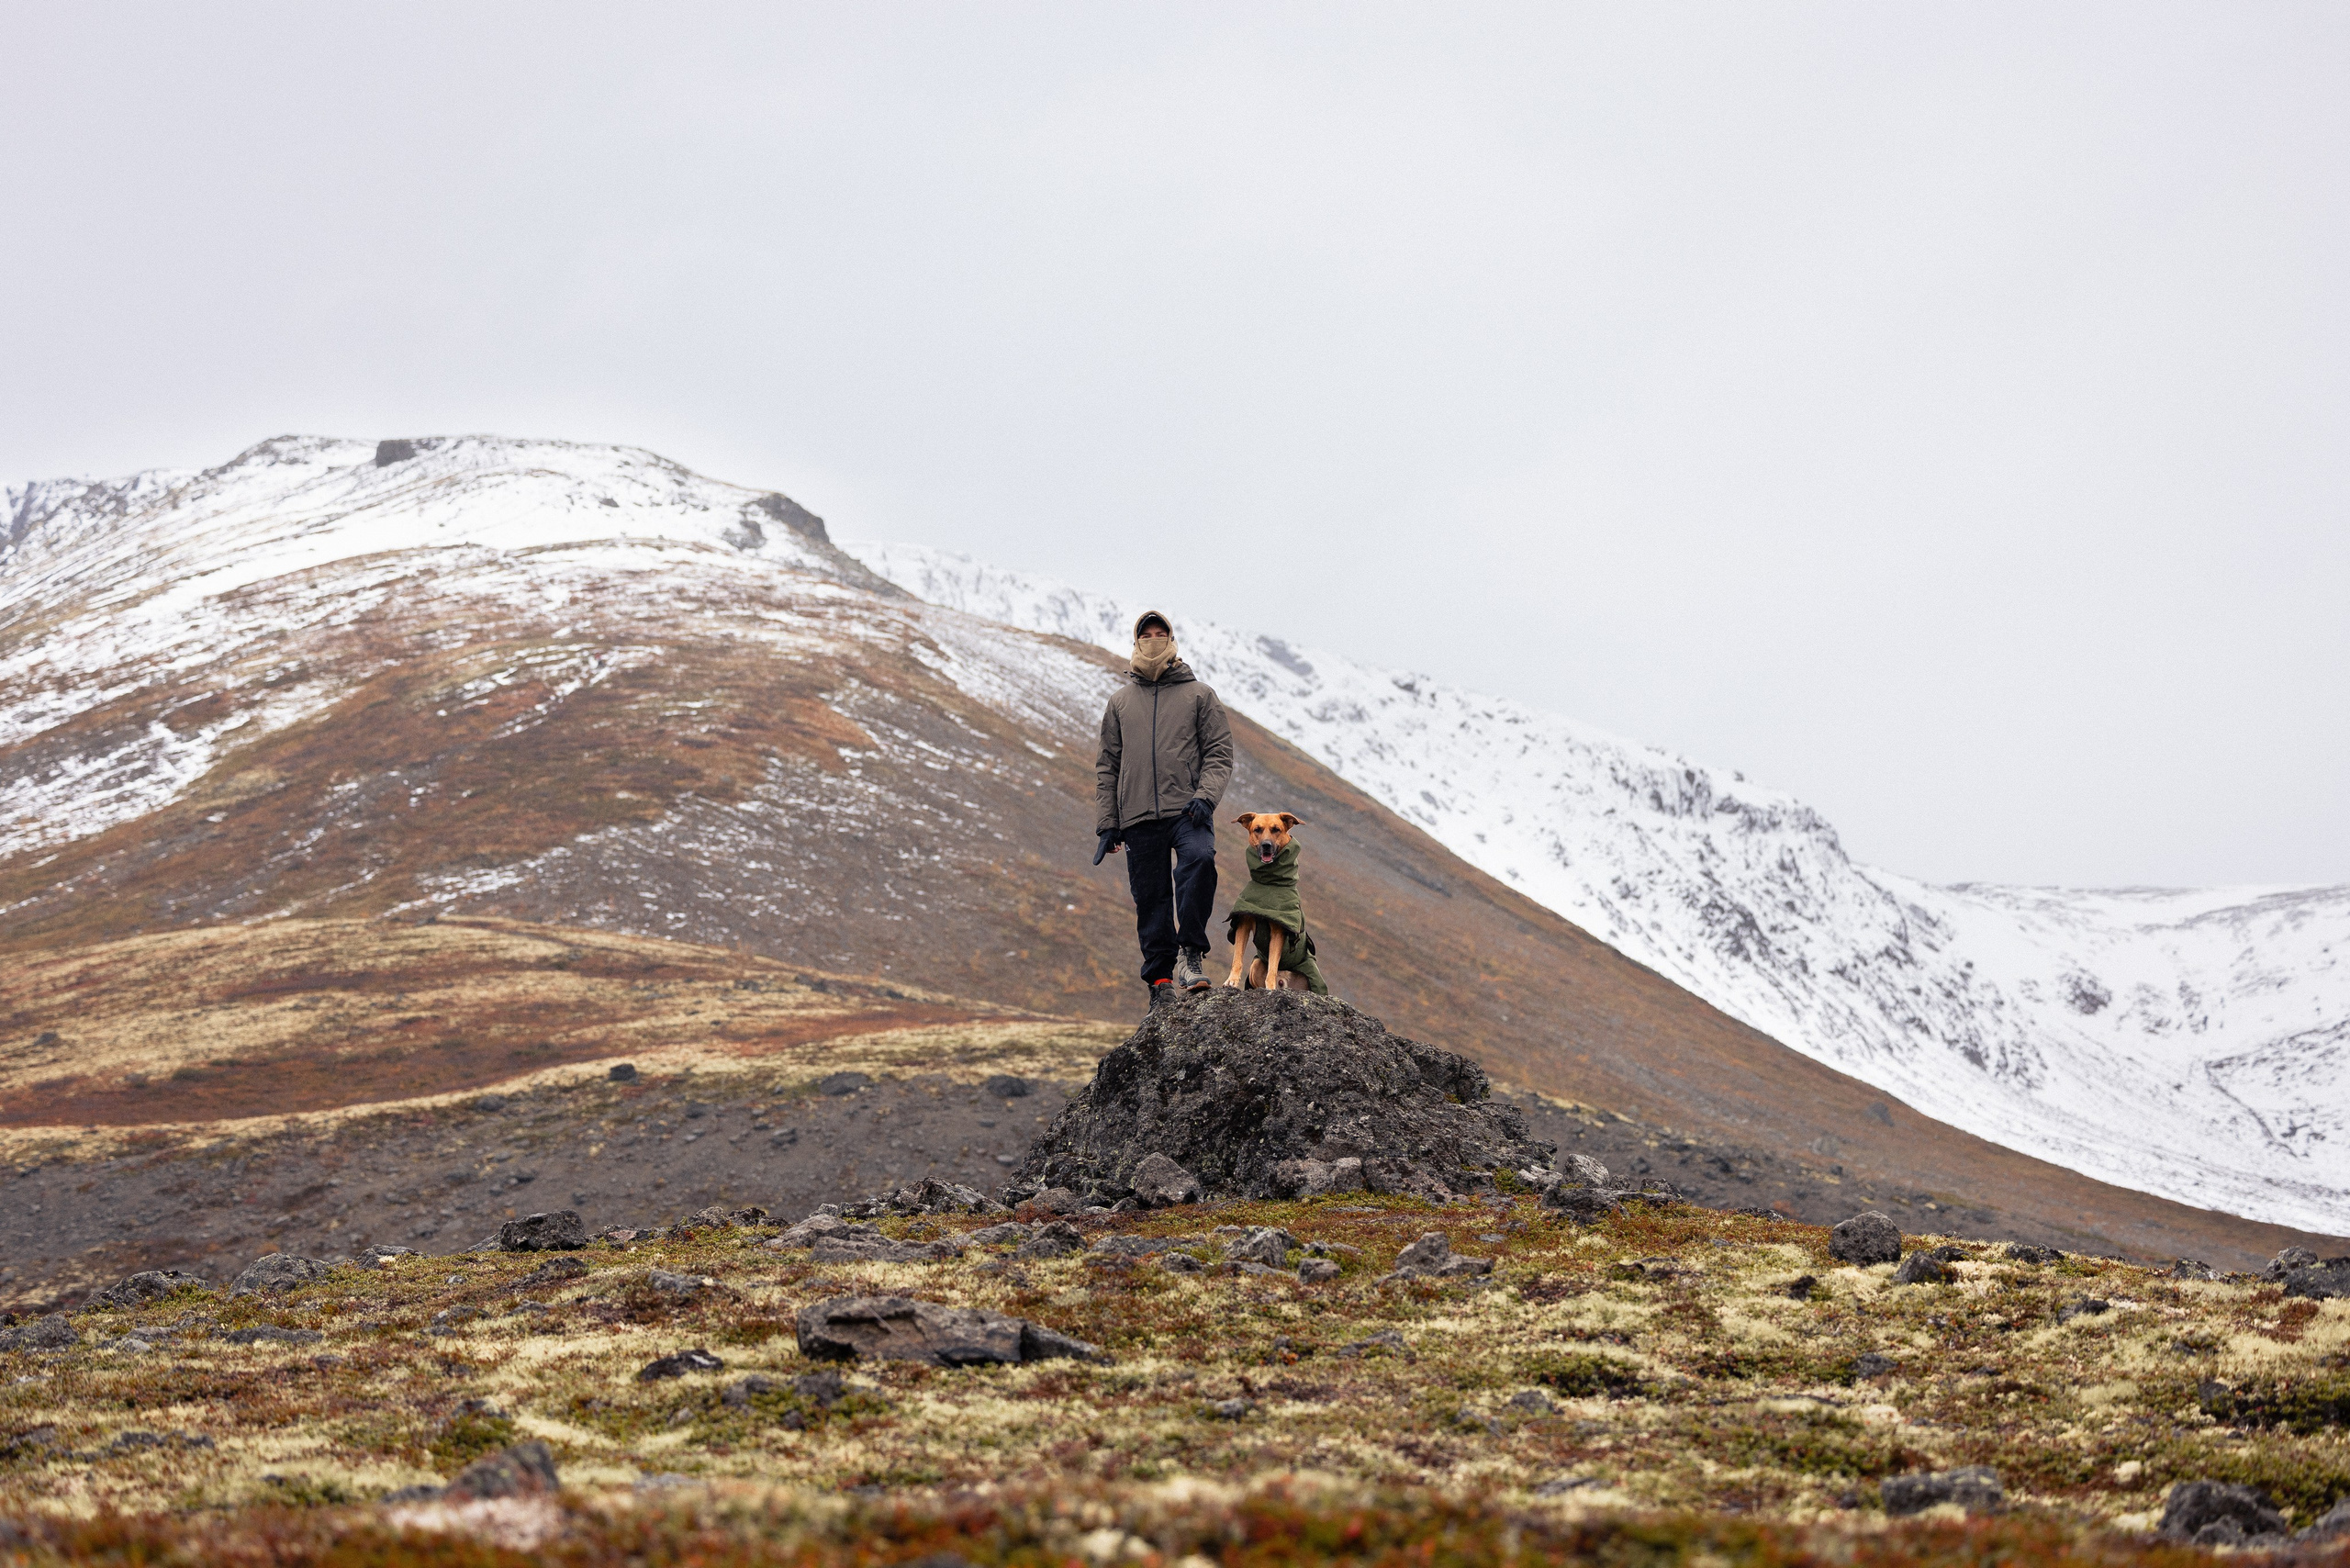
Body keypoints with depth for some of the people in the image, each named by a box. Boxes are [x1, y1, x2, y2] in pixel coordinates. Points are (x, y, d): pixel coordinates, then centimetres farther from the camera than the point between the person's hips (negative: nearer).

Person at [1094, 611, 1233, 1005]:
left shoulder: (1198, 695, 10)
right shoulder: (1120, 701, 17)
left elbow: (1219, 753, 4)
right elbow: (1107, 766, 17)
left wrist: (1205, 796, -14)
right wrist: (1106, 823, 9)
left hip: (1188, 811, -3)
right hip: (1138, 817, 3)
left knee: (1199, 859, -30)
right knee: (1151, 900, 0)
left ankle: (1191, 952, -22)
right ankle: (1161, 980, 6)